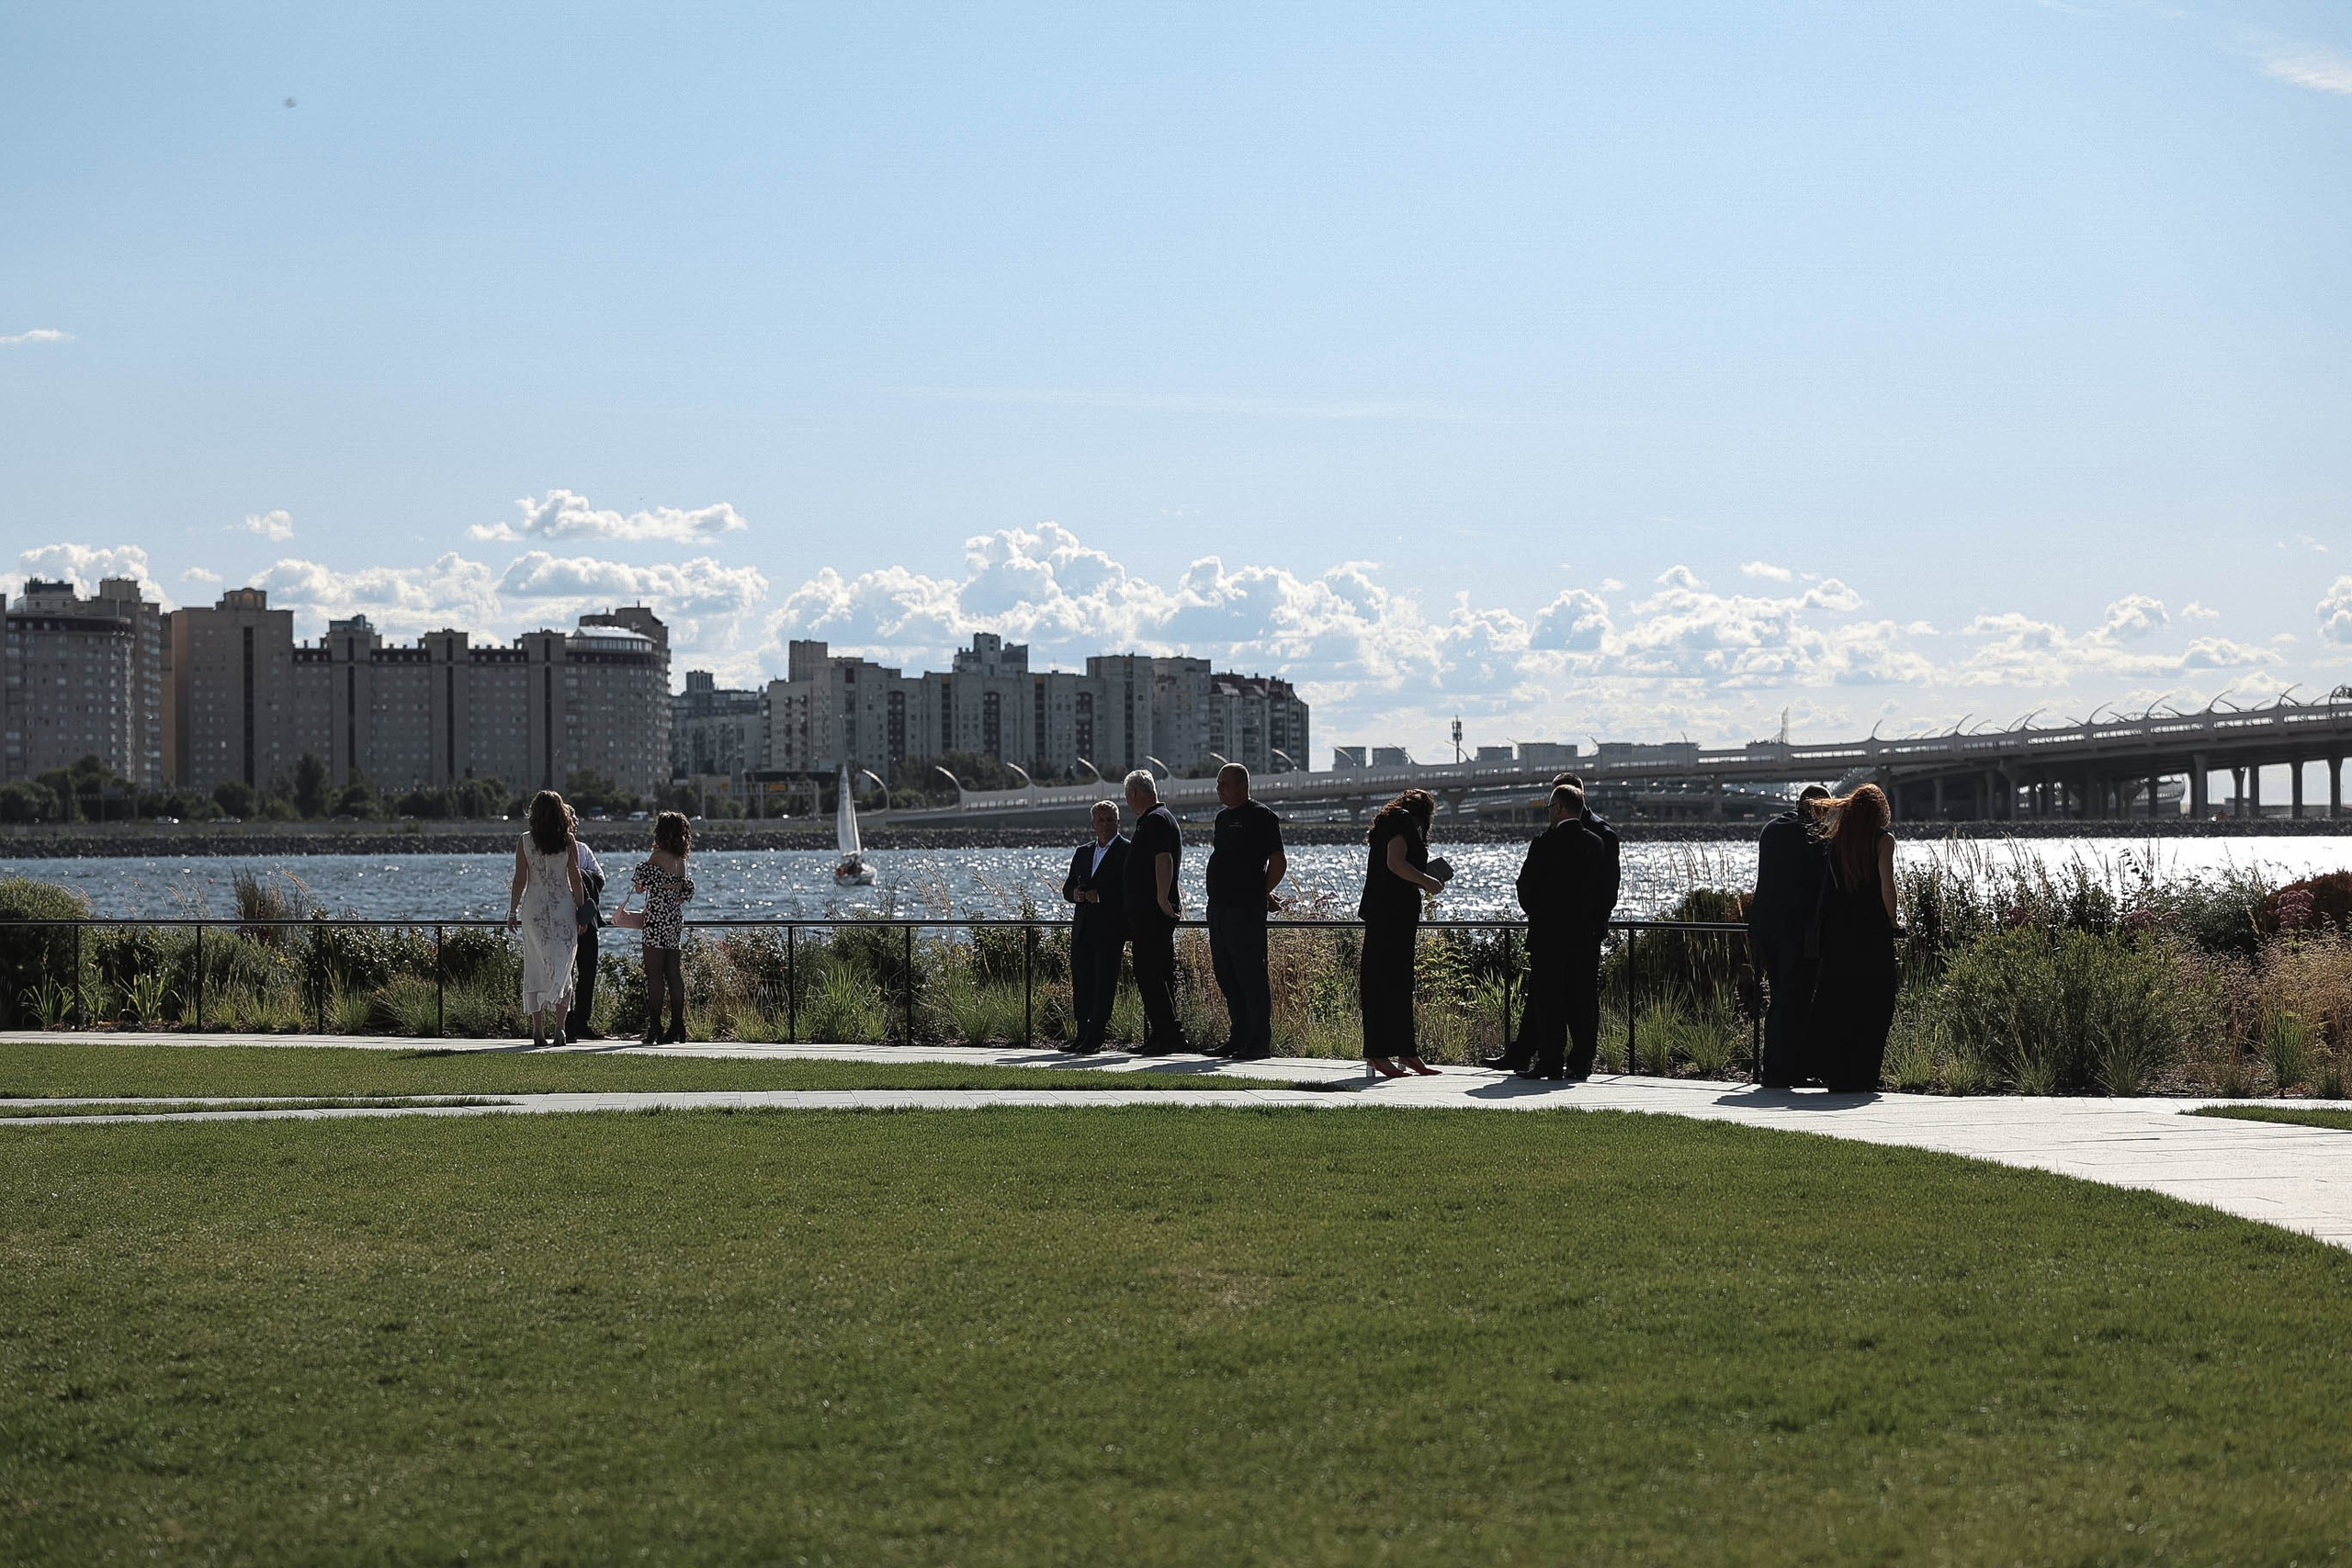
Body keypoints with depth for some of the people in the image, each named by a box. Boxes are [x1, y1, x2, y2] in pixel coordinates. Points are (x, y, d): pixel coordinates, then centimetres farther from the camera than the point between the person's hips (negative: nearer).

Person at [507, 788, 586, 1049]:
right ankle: (559, 1027, -4)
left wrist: (512, 913, 7)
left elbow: (520, 881, -2)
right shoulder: (568, 841, -2)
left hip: (534, 909, 0)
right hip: (564, 908, 0)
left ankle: (538, 1029, 3)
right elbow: (575, 880, -1)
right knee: (562, 968, 5)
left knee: (535, 969, 6)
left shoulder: (525, 841, -3)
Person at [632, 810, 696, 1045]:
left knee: (654, 974, -5)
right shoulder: (681, 860, 11)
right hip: (676, 918, 7)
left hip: (657, 918, -7)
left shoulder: (658, 856, -11)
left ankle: (654, 1028, -7)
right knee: (674, 974, 8)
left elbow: (640, 885, -9)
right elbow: (687, 889, 15)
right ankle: (677, 1028, 9)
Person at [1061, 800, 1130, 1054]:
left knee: (1104, 983, -6)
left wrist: (1100, 895, -19)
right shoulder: (1082, 853, 20)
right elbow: (1067, 888, 19)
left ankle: (1094, 1039, -6)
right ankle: (1083, 1037, 14)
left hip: (1110, 929, -6)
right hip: (1082, 928, 6)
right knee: (1081, 985, 7)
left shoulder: (1128, 851, -1)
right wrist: (1075, 893, -4)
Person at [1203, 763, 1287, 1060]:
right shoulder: (1223, 818, 17)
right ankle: (1238, 1039, 18)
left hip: (1246, 910, -9)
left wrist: (1261, 894, -4)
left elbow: (1279, 862, -10)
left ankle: (1260, 1043, -4)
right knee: (1227, 978, 11)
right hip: (1219, 907, 9)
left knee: (1251, 977, -7)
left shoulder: (1261, 817, -8)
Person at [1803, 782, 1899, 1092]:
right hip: (1873, 931, -4)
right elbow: (1886, 884, -9)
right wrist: (1892, 923, -1)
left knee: (1836, 1000, 9)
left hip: (1837, 931, 4)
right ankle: (1860, 1076, 0)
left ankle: (1834, 1073, 8)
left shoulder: (1834, 839, 9)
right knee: (1871, 1004, 2)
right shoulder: (1883, 840, -5)